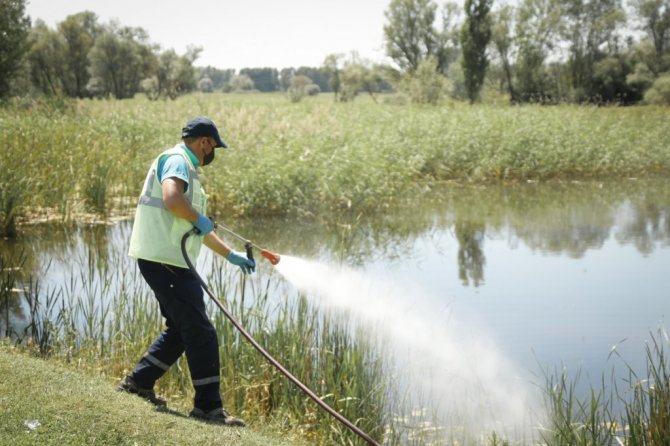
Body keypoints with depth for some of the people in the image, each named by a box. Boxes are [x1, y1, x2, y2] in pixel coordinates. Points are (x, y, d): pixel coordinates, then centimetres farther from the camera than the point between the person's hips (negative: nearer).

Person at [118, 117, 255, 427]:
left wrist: (231, 254, 31)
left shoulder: (187, 169, 23)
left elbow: (199, 229, 30)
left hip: (168, 262, 11)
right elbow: (171, 198, -31)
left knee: (181, 329, 20)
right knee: (201, 334, -7)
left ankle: (138, 382, 27)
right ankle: (208, 406, -2)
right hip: (164, 260, -11)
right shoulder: (177, 160, -9)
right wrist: (199, 219, -15)